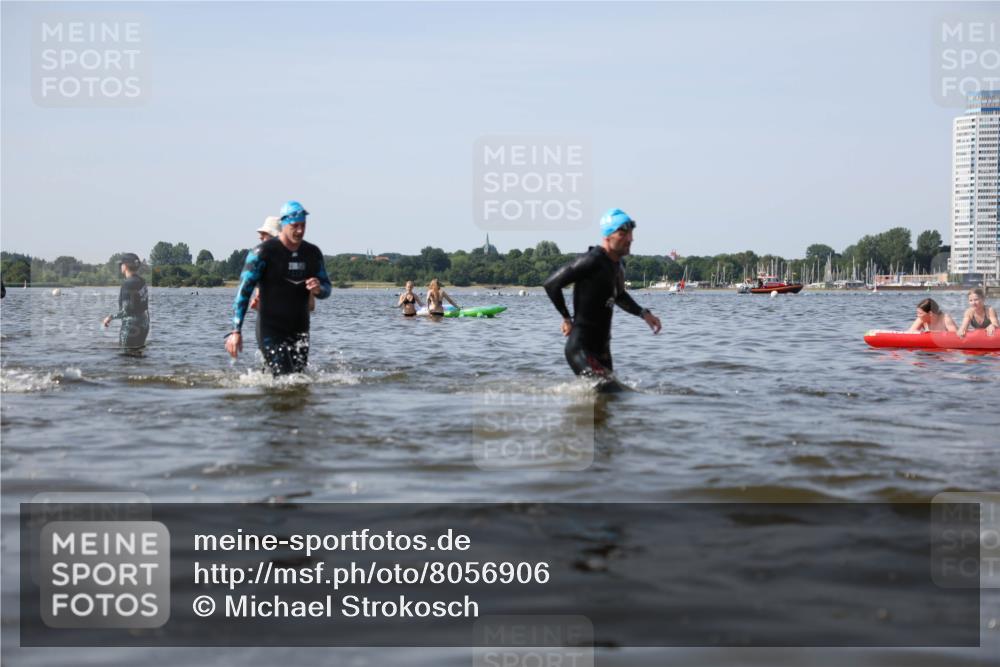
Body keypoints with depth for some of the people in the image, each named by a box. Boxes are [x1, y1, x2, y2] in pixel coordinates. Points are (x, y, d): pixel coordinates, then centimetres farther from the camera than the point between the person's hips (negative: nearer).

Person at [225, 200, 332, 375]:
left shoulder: (313, 253, 7)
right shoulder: (263, 252, -9)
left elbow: (327, 287, 16)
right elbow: (244, 290, -10)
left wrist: (319, 289, -11)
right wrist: (236, 331, -18)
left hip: (300, 330, 5)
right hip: (270, 331, -5)